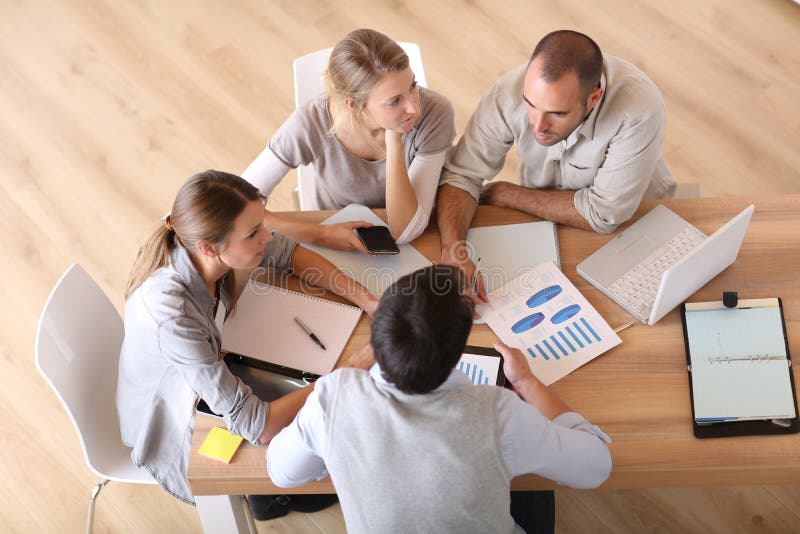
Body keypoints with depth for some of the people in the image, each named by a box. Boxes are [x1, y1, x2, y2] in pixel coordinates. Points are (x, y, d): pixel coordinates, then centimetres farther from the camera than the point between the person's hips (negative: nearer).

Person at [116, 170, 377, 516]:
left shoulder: (201, 243, -25)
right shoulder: (173, 315, -44)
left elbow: (289, 253, -6)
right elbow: (256, 426, -38)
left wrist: (367, 302, -17)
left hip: (206, 374, 6)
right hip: (172, 432, -6)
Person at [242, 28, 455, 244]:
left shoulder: (434, 113, -25)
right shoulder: (311, 124, -26)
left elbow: (406, 233, -25)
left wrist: (394, 145, -33)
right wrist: (313, 233, -30)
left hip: (413, 249, 1)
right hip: (338, 247, 0)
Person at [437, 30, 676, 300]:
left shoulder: (639, 111, -36)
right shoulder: (511, 90, -27)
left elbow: (603, 214, -29)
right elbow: (460, 175, -18)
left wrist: (502, 195, -20)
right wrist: (453, 252, -37)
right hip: (543, 216, 3)